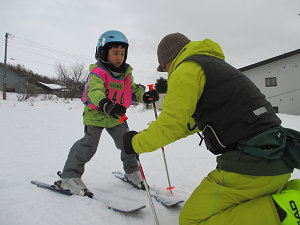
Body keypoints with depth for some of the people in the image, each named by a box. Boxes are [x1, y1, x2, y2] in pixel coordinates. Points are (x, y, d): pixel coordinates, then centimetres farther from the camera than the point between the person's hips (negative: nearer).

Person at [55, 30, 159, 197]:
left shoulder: (126, 73, 3)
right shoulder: (97, 72, -18)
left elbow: (133, 89, 12)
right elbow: (95, 91, -36)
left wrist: (145, 96, -10)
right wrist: (106, 105, -57)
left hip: (117, 116, 6)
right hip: (96, 114, -5)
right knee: (89, 144, -14)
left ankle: (132, 172, 27)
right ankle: (69, 177, 2)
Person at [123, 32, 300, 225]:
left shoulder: (186, 69, -7)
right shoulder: (215, 64, 23)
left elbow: (171, 126, -14)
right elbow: (197, 120, 31)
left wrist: (136, 143, 4)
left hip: (248, 163, -10)